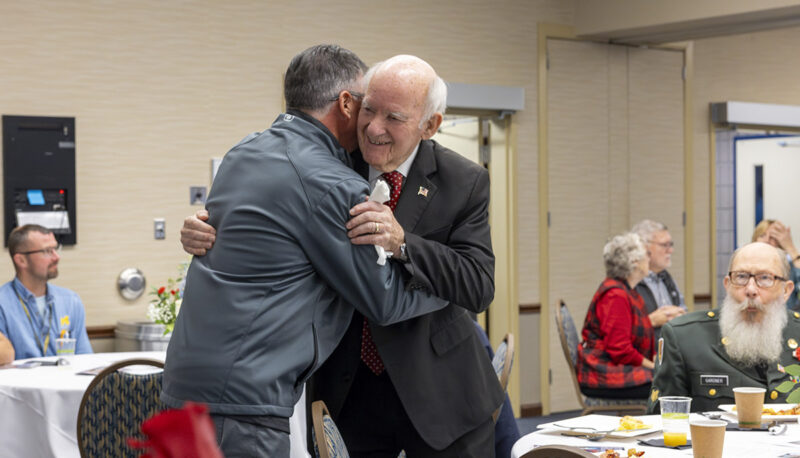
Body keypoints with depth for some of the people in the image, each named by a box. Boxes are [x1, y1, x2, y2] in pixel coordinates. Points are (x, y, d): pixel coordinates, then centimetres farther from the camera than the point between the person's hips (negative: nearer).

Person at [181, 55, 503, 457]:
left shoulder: (464, 183, -10)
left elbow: (479, 286, -19)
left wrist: (402, 243, -34)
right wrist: (205, 231, -17)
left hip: (441, 395, -1)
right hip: (351, 390, 2)